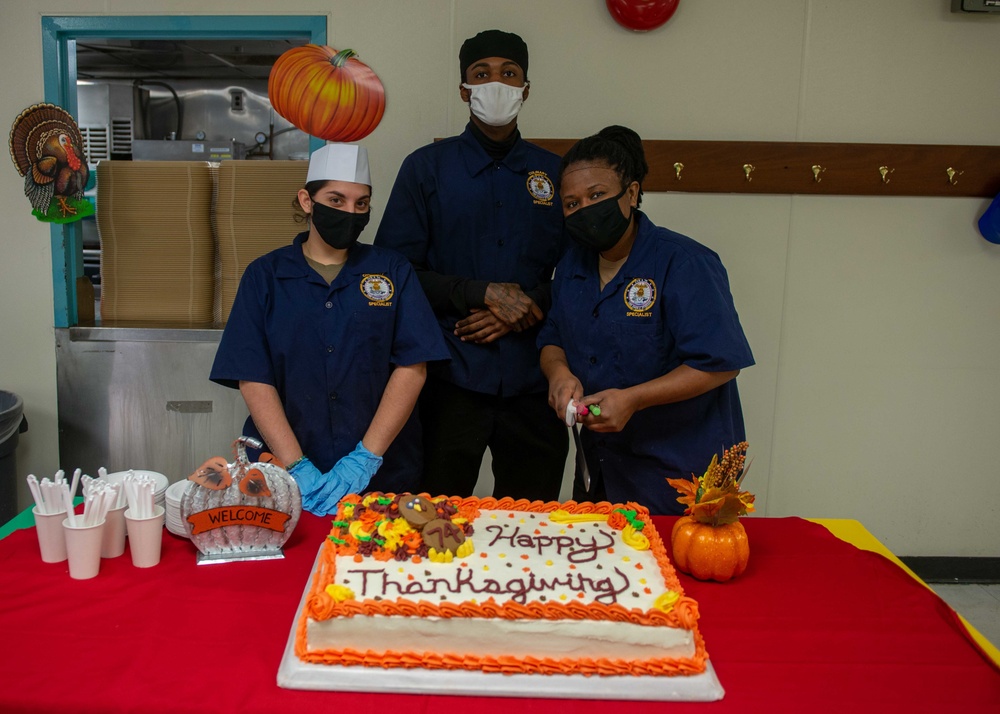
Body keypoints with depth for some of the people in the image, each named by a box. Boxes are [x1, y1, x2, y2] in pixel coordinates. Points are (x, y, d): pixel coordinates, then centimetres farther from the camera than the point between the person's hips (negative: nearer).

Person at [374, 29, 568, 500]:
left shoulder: (554, 173, 9)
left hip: (532, 378, 2)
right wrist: (485, 293, -13)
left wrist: (527, 307, -9)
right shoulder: (426, 168, 4)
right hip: (450, 376, -2)